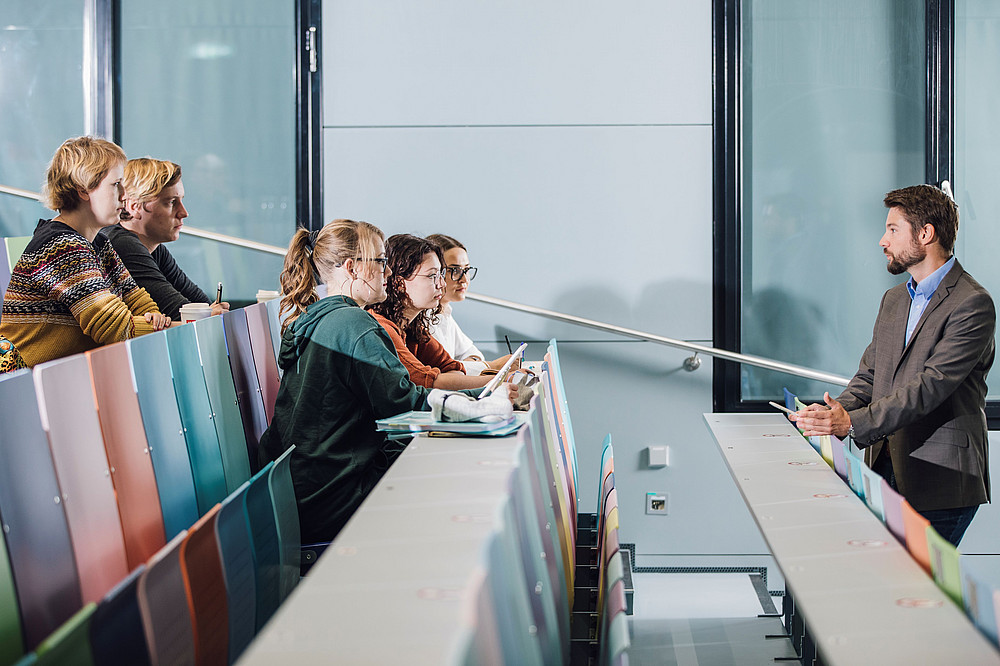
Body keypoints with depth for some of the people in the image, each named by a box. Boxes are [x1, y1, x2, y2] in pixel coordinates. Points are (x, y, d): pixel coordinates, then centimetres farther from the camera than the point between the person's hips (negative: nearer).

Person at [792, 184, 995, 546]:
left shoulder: (972, 304, -10)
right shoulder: (893, 300, 18)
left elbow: (931, 387, -19)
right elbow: (869, 375, 16)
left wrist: (852, 422, -25)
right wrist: (836, 411, -5)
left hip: (940, 478, -7)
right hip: (886, 470, 7)